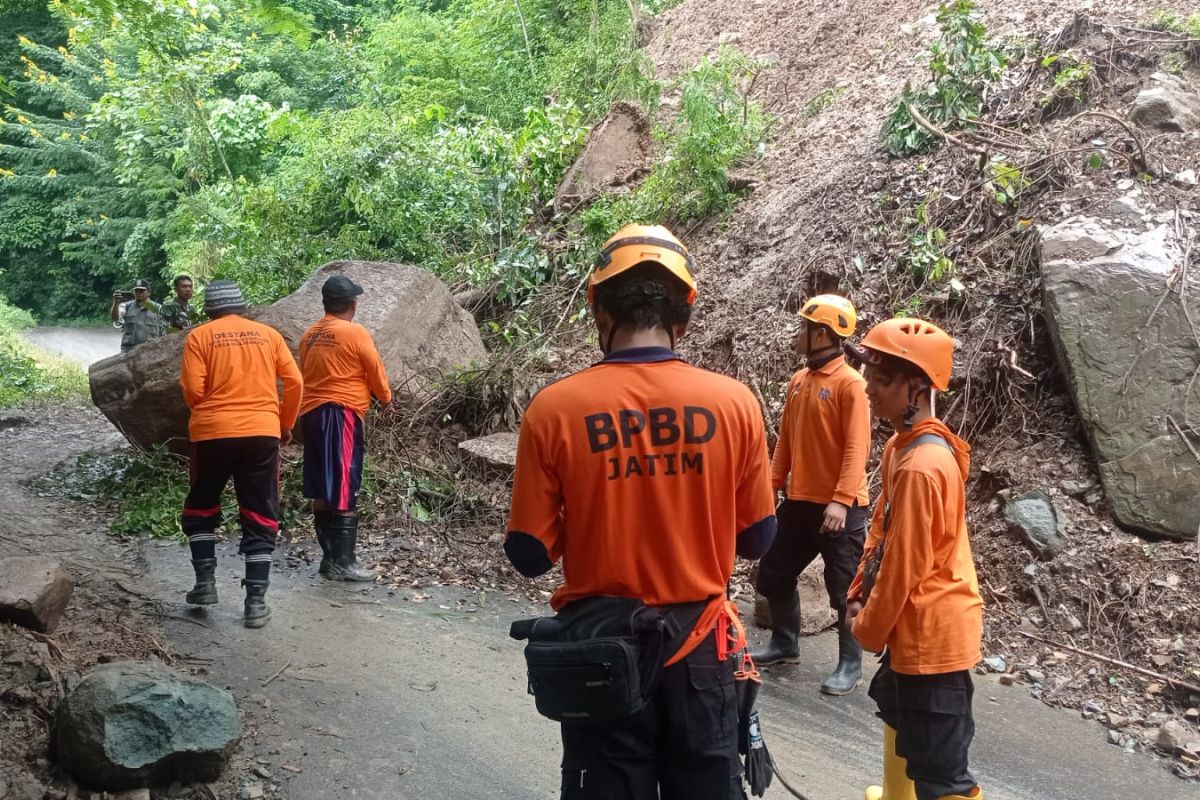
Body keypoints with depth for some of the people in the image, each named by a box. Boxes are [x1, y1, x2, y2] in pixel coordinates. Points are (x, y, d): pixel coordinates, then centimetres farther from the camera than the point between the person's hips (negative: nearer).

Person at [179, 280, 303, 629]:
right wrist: (286, 424, 16)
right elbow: (293, 382, 3)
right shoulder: (268, 334, 8)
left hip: (212, 433, -1)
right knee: (260, 518, 7)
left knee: (201, 509, 21)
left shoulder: (200, 335, 2)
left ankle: (205, 581, 14)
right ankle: (256, 602, 4)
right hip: (262, 433, 1)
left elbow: (193, 389, -6)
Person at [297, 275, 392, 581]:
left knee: (321, 492, 10)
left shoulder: (309, 336, 11)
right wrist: (385, 398, 18)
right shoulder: (355, 333, -8)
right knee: (344, 492, -4)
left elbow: (306, 375, 15)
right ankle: (343, 563, -4)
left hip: (311, 414, 7)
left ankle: (329, 558, 17)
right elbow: (376, 372, 0)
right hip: (341, 415, -7)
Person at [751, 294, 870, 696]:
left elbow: (857, 448, -19)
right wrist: (774, 484, 7)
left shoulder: (850, 383, -13)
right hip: (799, 501, 8)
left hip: (840, 506, -8)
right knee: (774, 575, 16)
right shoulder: (797, 381, 9)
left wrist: (841, 501, -26)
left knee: (843, 589, 3)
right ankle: (785, 644, 33)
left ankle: (850, 665, 17)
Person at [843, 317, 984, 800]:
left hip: (932, 632, -11)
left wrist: (870, 629, -10)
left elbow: (905, 564, -22)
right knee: (897, 713, 31)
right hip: (914, 625, 11)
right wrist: (860, 594, 9)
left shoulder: (921, 466, -27)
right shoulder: (903, 446, 4)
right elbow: (882, 529, 14)